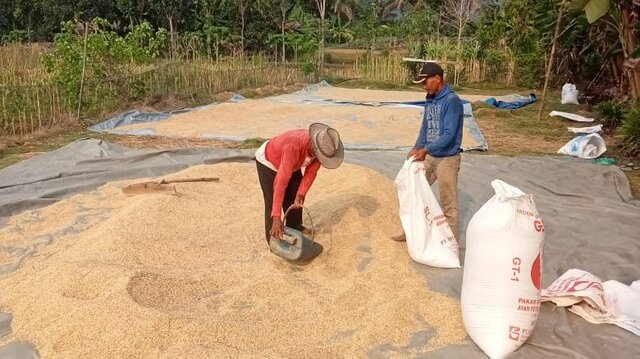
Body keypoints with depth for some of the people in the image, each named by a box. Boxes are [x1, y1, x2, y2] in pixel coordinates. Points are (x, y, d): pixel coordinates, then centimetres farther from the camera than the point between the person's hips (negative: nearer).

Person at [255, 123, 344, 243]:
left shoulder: (321, 145, -27)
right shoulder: (293, 148, -46)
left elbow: (311, 171, -13)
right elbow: (280, 183, -48)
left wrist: (301, 193, -23)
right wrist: (277, 218, -49)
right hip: (268, 162, -7)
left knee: (295, 199, 12)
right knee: (273, 202, -9)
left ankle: (295, 230, 32)